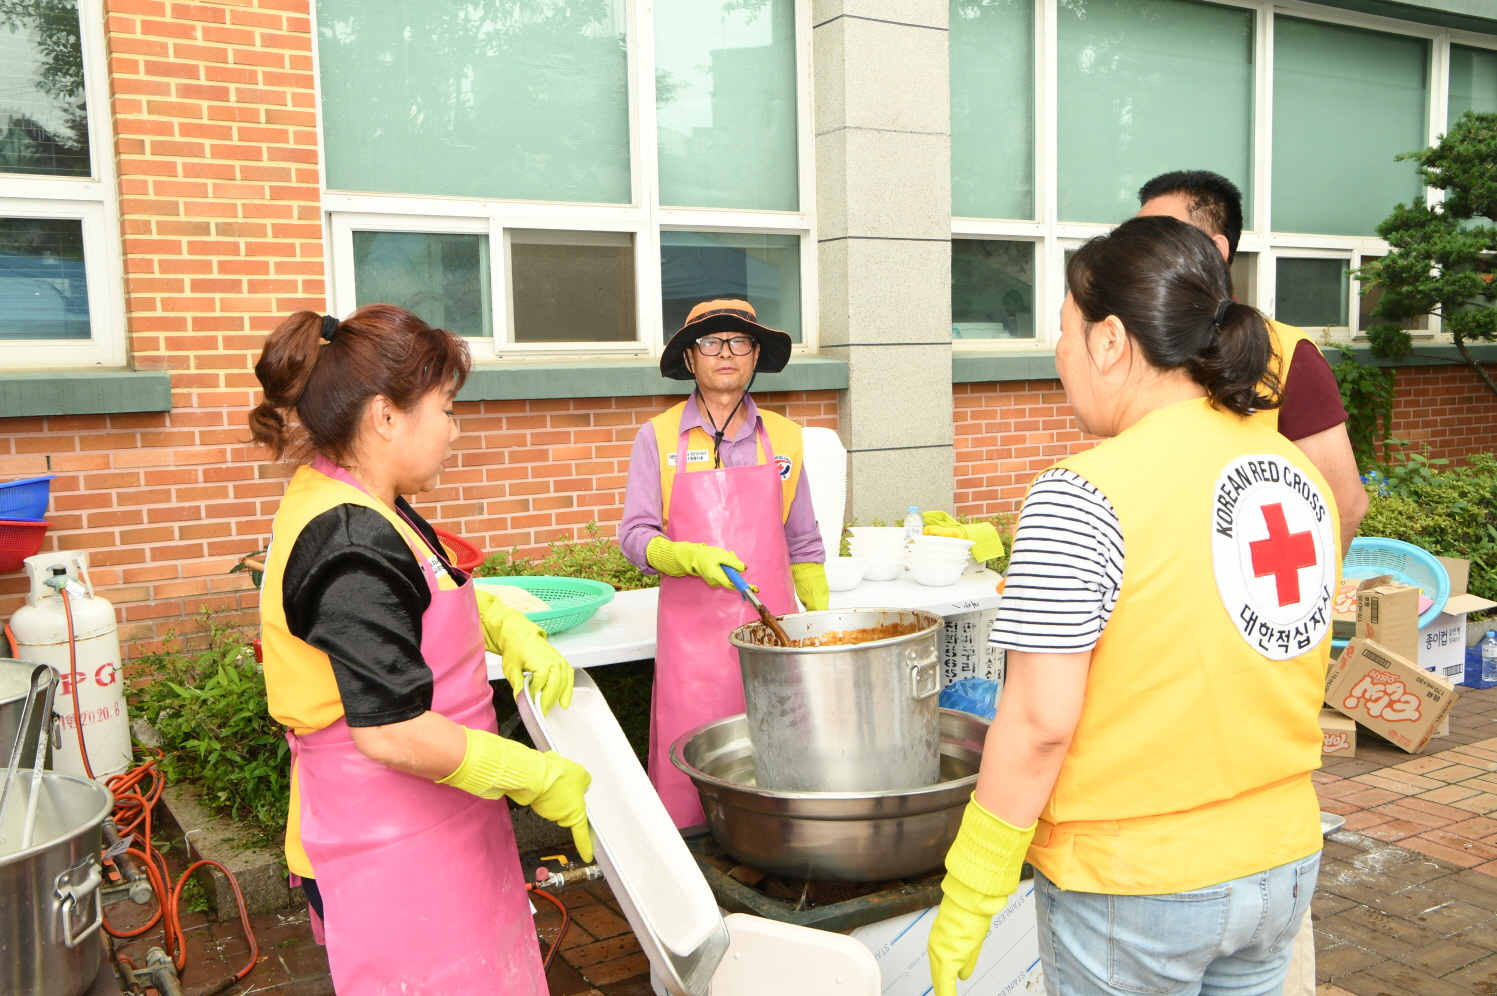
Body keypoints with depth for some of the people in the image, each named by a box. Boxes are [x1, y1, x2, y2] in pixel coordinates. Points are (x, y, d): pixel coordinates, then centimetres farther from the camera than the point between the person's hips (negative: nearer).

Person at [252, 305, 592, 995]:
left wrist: (509, 630, 5)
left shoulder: (350, 506, 6)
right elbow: (393, 731, -28)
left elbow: (419, 605, 23)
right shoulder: (353, 543, -25)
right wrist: (540, 777, -19)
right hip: (395, 859, -10)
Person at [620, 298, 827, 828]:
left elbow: (803, 546, 15)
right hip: (693, 633, -2)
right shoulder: (658, 437, 2)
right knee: (692, 772, 0)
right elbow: (635, 537, -1)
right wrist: (695, 557, -19)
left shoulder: (784, 437, 10)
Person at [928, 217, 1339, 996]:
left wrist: (967, 899, -11)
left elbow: (1040, 723, -21)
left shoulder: (1081, 497, -21)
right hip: (1286, 867, 7)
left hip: (1132, 889, -6)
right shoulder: (1300, 474, 1)